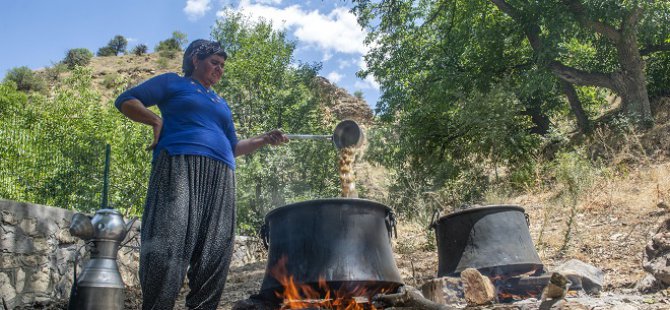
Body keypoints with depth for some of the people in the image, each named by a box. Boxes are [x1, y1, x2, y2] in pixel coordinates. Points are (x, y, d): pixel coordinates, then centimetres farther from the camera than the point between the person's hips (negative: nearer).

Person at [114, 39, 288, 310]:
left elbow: (233, 148, 30)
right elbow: (125, 101, 11)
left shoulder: (222, 104, 33)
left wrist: (263, 140, 15)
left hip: (221, 176, 6)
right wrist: (156, 120, -4)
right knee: (169, 242, -17)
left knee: (215, 253, -3)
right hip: (180, 164, -5)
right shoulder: (173, 82, 18)